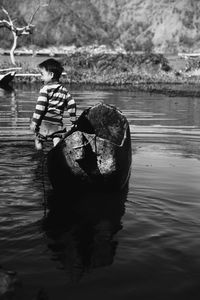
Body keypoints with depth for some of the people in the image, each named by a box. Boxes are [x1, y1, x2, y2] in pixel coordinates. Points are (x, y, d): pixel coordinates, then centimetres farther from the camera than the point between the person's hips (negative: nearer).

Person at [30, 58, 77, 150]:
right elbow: (72, 104, 10)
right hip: (58, 124, 4)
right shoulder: (64, 90, 11)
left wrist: (34, 122, -10)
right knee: (57, 141, 4)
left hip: (44, 123, -4)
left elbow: (40, 107, -12)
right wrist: (73, 121, 17)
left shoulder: (45, 89, -6)